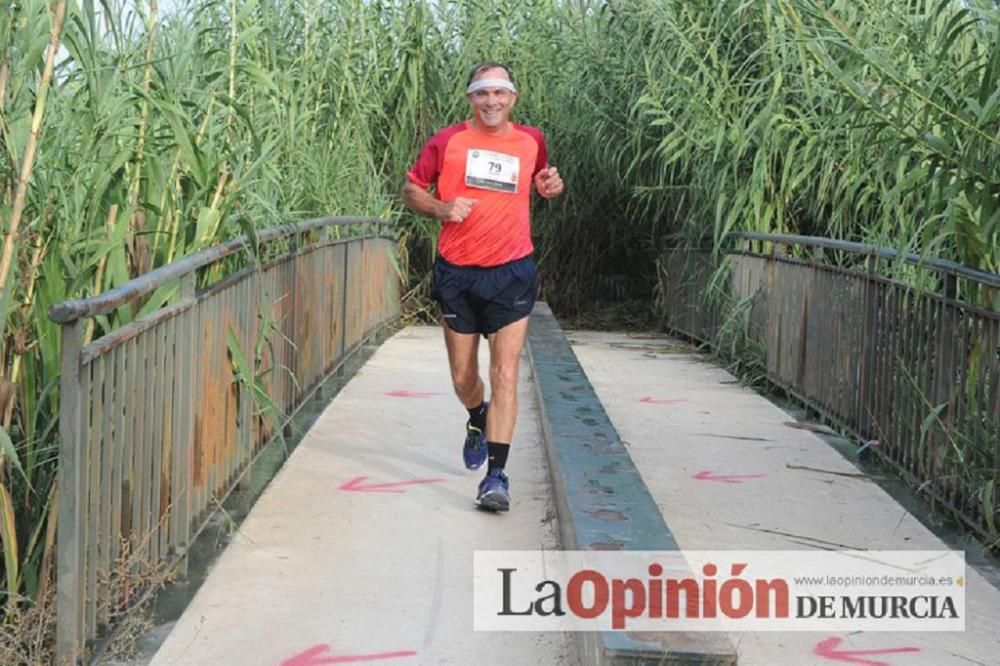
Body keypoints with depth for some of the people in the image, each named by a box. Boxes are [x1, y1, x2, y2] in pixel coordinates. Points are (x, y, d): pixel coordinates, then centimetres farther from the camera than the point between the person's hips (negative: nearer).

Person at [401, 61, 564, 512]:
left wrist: (551, 187, 1)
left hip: (511, 273, 0)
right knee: (463, 379, 11)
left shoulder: (532, 141, 6)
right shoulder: (447, 142, -1)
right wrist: (442, 209, -12)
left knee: (505, 375, -10)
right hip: (456, 273, 1)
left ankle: (496, 475, -8)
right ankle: (478, 421, 45)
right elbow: (411, 190, 7)